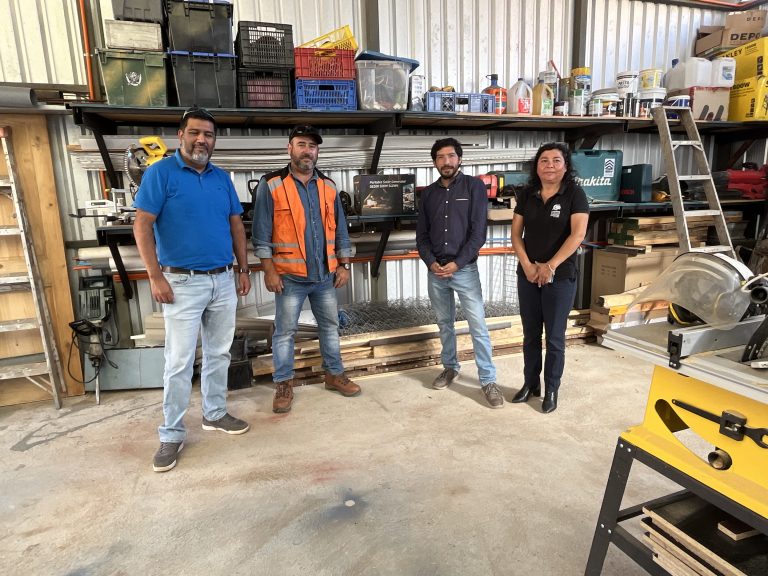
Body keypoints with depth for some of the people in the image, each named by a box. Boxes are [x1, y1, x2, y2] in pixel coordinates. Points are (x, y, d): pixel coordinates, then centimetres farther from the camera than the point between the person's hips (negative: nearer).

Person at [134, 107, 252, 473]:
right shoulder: (160, 173, -5)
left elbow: (236, 225, 14)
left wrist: (243, 269, 10)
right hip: (183, 283, -5)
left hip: (224, 281, 6)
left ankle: (215, 414, 30)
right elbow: (142, 226, -10)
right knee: (179, 363, -1)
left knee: (219, 354, 14)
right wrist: (156, 277, -15)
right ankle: (171, 434, 13)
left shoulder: (222, 178, 10)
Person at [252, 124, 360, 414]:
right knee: (285, 331, 5)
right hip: (289, 276, -4)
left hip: (325, 274, 4)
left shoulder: (328, 186, 8)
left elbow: (340, 229, 11)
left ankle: (334, 374, 30)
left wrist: (344, 265, 6)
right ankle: (283, 384, 19)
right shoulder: (271, 185, -5)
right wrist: (269, 270, -11)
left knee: (330, 326, 14)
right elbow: (261, 232, -7)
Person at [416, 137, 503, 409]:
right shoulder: (428, 193, 9)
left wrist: (457, 263, -14)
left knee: (478, 325, -3)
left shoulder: (474, 187, -2)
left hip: (465, 269, -4)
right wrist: (431, 262, -7)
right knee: (445, 323, 14)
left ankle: (488, 380, 6)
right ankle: (450, 367, 31)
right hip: (435, 270, 4)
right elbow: (422, 234, 9)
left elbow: (479, 232, -9)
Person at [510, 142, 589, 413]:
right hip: (528, 275, 4)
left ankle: (551, 389, 21)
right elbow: (516, 233, 4)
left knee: (554, 337, 6)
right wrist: (527, 265, -9)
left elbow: (578, 234, -15)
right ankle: (530, 383, 29)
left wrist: (551, 266, -18)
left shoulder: (575, 194, -6)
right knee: (530, 334, 13)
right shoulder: (527, 194, 5)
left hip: (560, 277, -3)